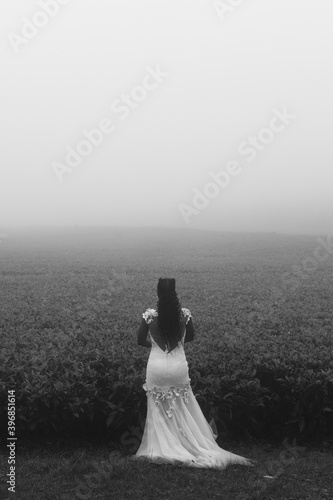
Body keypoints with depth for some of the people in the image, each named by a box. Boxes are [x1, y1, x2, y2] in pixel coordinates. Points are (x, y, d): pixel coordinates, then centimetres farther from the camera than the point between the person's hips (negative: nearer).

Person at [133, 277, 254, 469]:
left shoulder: (150, 315, -11)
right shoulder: (184, 314, -7)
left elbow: (141, 340, 1)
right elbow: (190, 337, 9)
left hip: (157, 368, -1)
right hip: (179, 368, 1)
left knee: (158, 413, 15)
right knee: (185, 413, 17)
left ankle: (161, 449, 18)